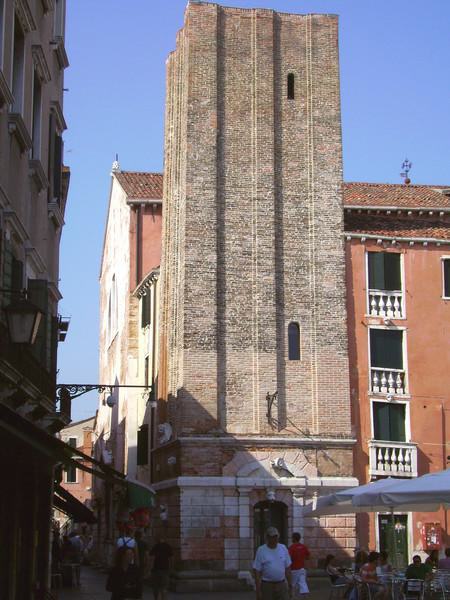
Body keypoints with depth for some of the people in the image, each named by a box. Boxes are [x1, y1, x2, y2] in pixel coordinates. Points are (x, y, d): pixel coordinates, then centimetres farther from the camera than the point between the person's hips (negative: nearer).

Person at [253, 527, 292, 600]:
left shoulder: (283, 548, 4)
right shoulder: (261, 550, -7)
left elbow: (287, 568, 10)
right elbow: (257, 571, -7)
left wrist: (290, 584, 8)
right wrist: (258, 591, -10)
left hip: (282, 585, 3)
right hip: (267, 586, -3)